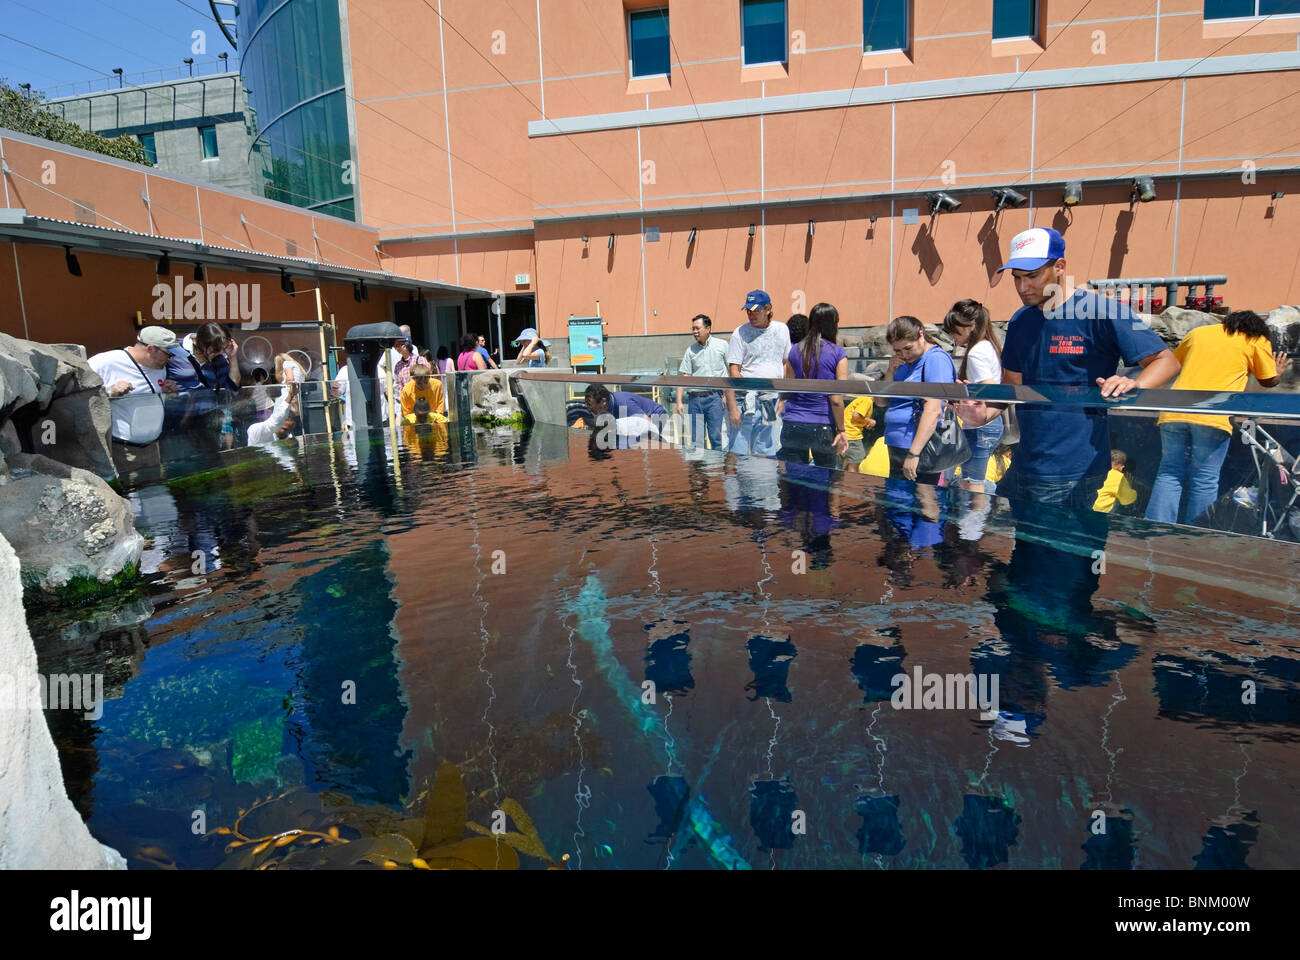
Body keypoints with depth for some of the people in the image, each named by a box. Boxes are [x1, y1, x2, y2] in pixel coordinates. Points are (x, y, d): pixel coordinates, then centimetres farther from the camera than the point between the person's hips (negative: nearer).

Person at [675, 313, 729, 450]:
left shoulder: (722, 345, 4)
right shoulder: (691, 350, 10)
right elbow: (684, 376, 7)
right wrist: (679, 401, -1)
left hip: (714, 397, -2)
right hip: (694, 399, 2)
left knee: (715, 437, -4)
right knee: (696, 440, 3)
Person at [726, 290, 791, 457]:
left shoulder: (782, 330, 10)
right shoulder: (740, 333, -2)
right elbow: (733, 371, -7)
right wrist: (732, 407, -16)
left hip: (772, 403, 4)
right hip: (747, 398, -4)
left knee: (766, 453, 8)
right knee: (738, 452, -5)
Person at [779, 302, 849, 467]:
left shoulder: (794, 351, 4)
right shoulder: (838, 354, -5)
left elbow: (787, 391, 5)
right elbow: (836, 399, -8)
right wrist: (841, 430, -1)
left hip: (792, 425, 2)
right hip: (823, 428, -2)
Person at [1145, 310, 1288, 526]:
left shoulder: (1198, 332, 23)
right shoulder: (1257, 340, 14)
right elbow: (1268, 381, 23)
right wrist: (1278, 373, 46)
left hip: (1174, 411, 3)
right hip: (1213, 417, -3)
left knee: (1169, 474, 4)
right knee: (1205, 481, 1)